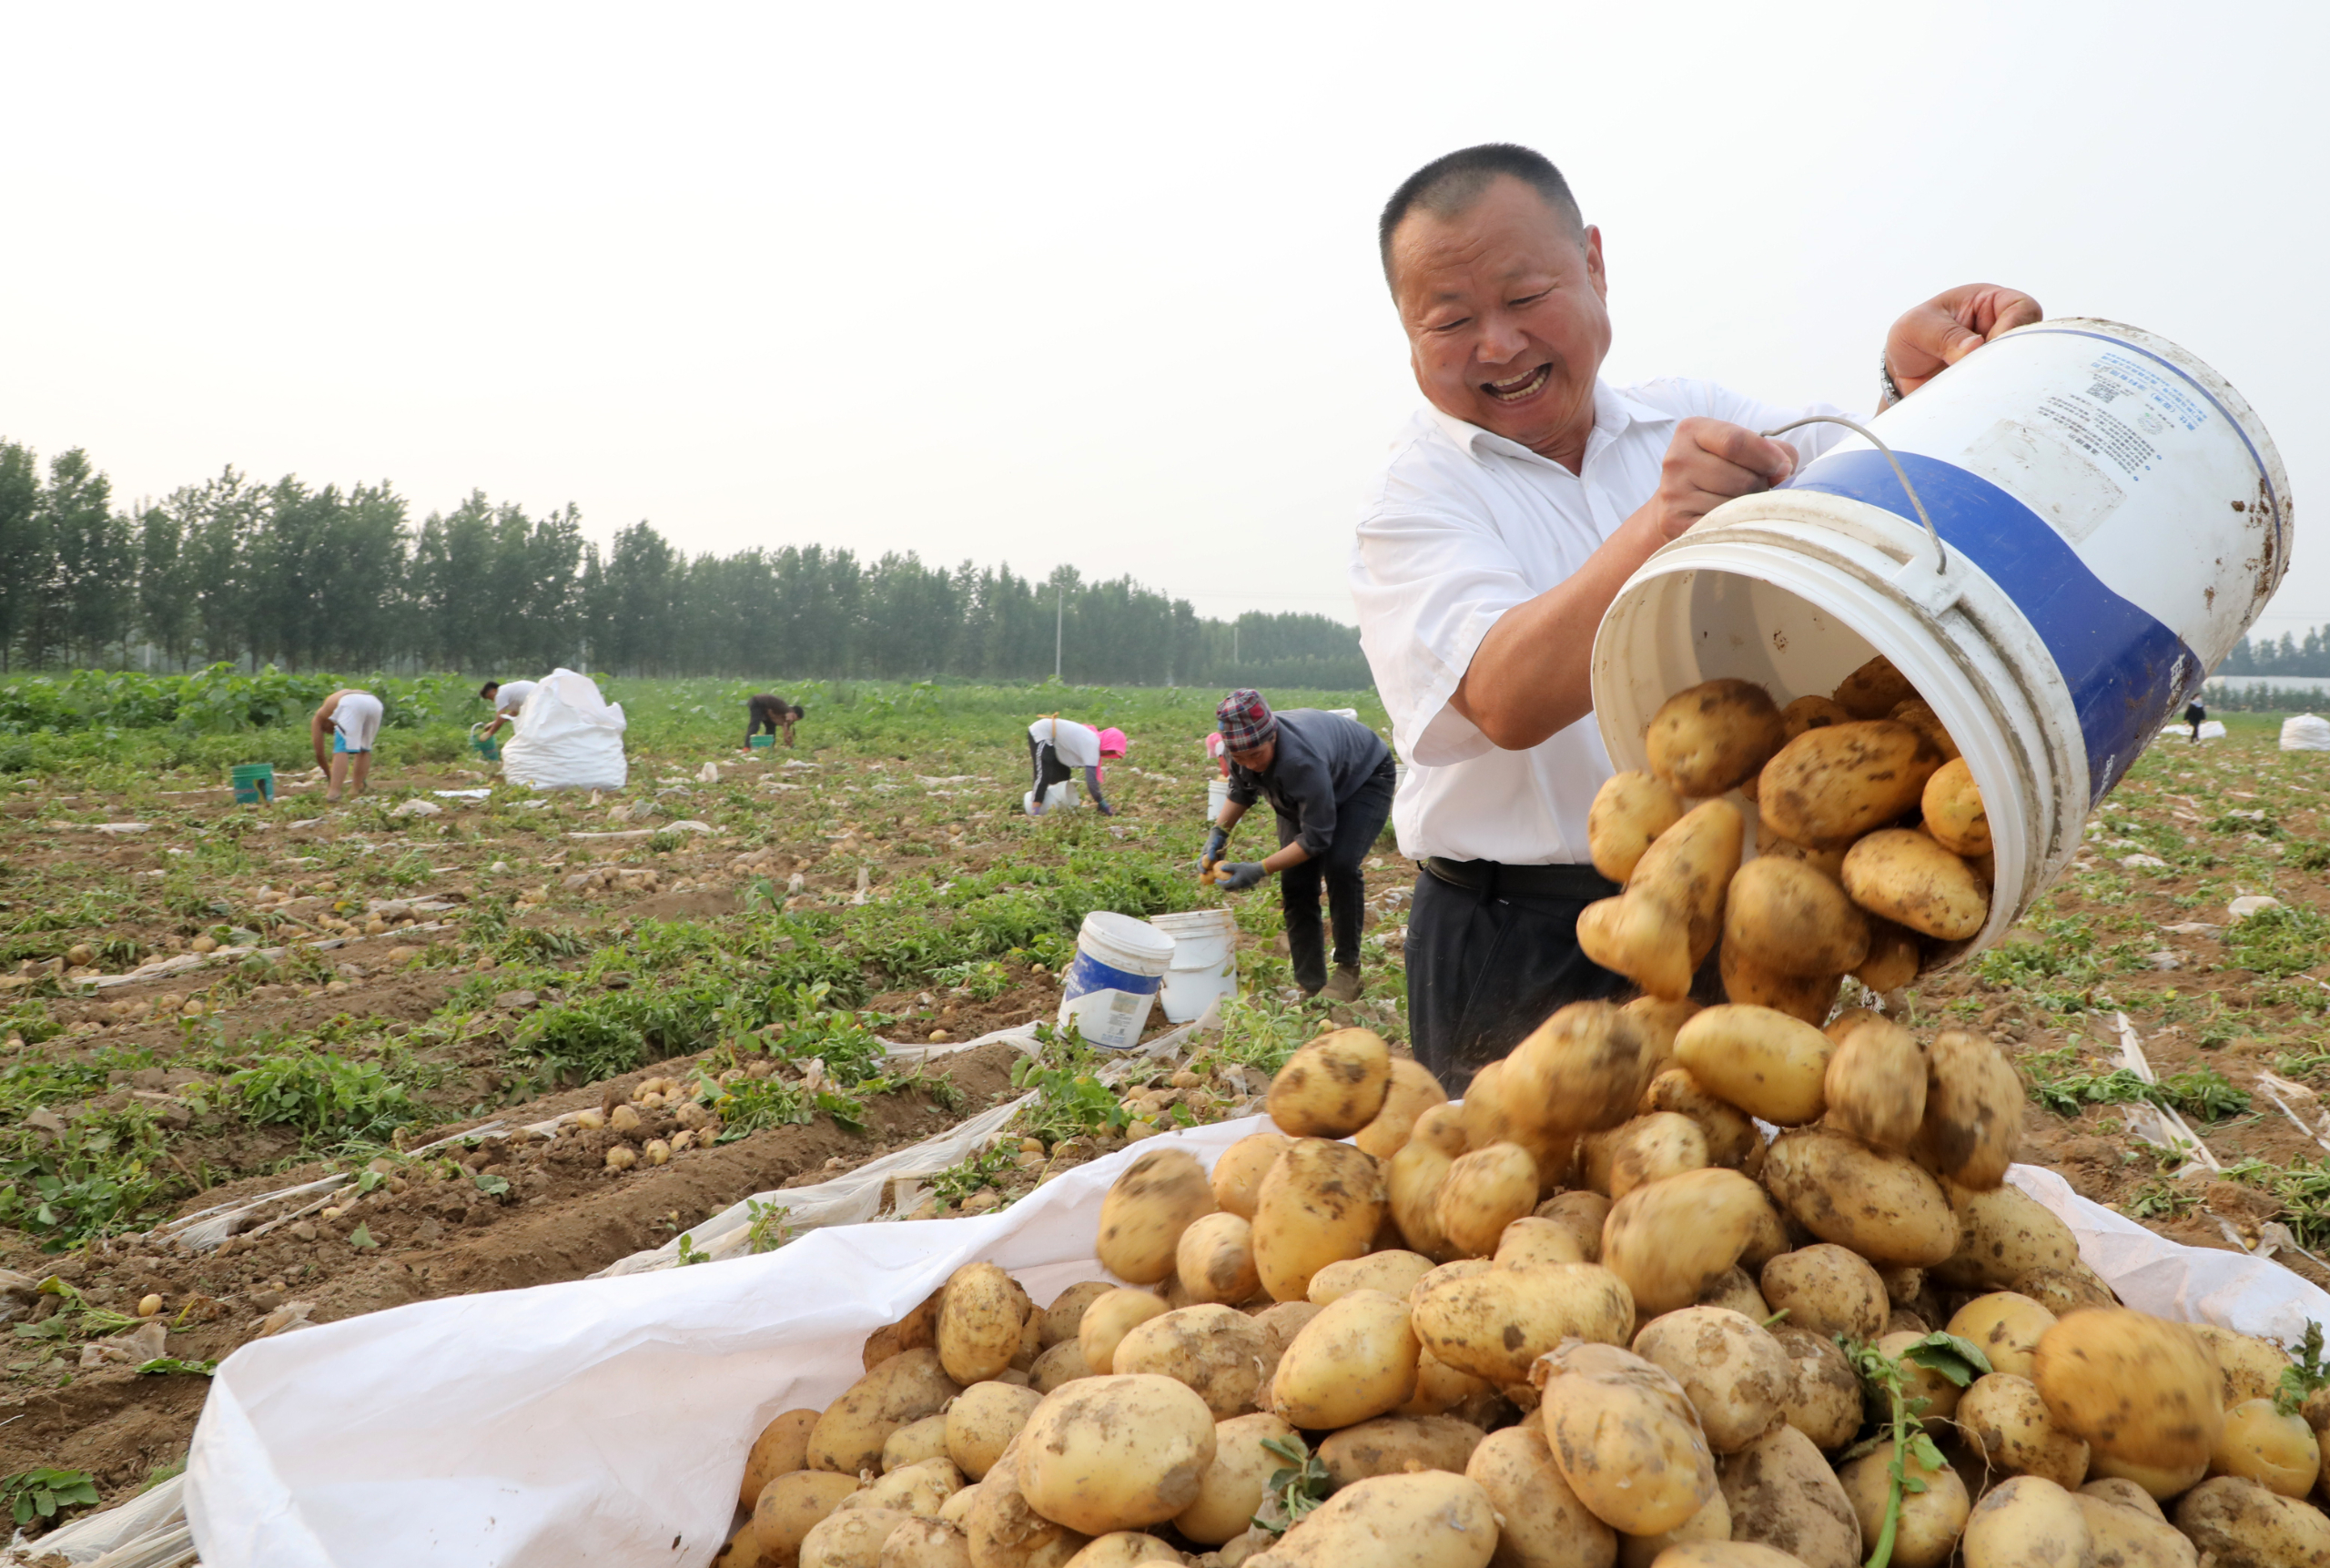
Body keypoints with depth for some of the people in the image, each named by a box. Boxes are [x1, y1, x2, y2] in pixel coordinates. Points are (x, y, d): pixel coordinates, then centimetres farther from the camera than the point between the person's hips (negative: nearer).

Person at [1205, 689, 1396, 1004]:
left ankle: (1348, 969, -10)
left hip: (1366, 780, -7)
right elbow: (1242, 791, 1)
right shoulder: (1243, 747, -24)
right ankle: (1311, 988, 0)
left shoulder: (1301, 761, -45)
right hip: (1300, 797, 7)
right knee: (1296, 880, -6)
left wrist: (1260, 870, -38)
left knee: (1340, 865, -27)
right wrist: (1219, 831, -13)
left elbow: (1316, 839, -36)